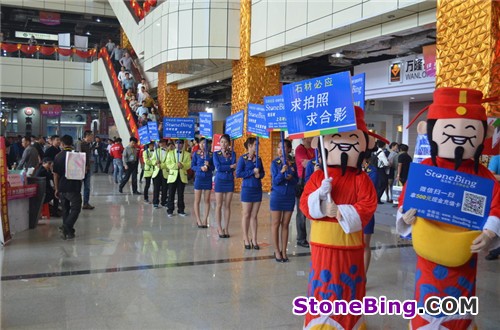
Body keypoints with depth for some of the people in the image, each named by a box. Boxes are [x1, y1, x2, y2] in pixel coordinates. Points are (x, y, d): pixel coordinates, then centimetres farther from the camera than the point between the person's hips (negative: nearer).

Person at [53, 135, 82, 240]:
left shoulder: (58, 156, 2)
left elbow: (55, 174, 3)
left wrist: (57, 189, 9)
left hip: (62, 188, 4)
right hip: (74, 188, -4)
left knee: (65, 209, 15)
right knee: (75, 209, 1)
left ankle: (67, 231, 20)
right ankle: (66, 227, -16)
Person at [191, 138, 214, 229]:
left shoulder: (211, 154, 2)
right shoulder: (196, 154, 0)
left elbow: (213, 167, 5)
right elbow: (192, 166, -1)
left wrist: (208, 166, -15)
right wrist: (201, 168, -16)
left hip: (208, 179, 1)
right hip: (199, 178, -1)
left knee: (207, 200, 5)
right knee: (197, 200, 2)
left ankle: (205, 219, 13)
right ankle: (198, 220, 10)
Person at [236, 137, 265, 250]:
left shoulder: (258, 159, 9)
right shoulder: (243, 158, -5)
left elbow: (263, 172, 14)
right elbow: (238, 173, -12)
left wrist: (259, 174, -8)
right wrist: (252, 171, -15)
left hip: (258, 189, 4)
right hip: (247, 188, -4)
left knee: (254, 215, 8)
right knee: (246, 215, 5)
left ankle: (254, 239, 13)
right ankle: (246, 239, 14)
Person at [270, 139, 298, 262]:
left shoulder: (293, 163, 2)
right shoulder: (275, 163, -5)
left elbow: (296, 180, 5)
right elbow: (275, 181, -11)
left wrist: (291, 178, -17)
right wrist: (282, 172, -27)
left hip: (290, 196, 2)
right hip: (277, 196, -2)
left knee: (285, 224, 9)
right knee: (276, 224, 4)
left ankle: (284, 251, 17)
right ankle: (277, 251, 13)